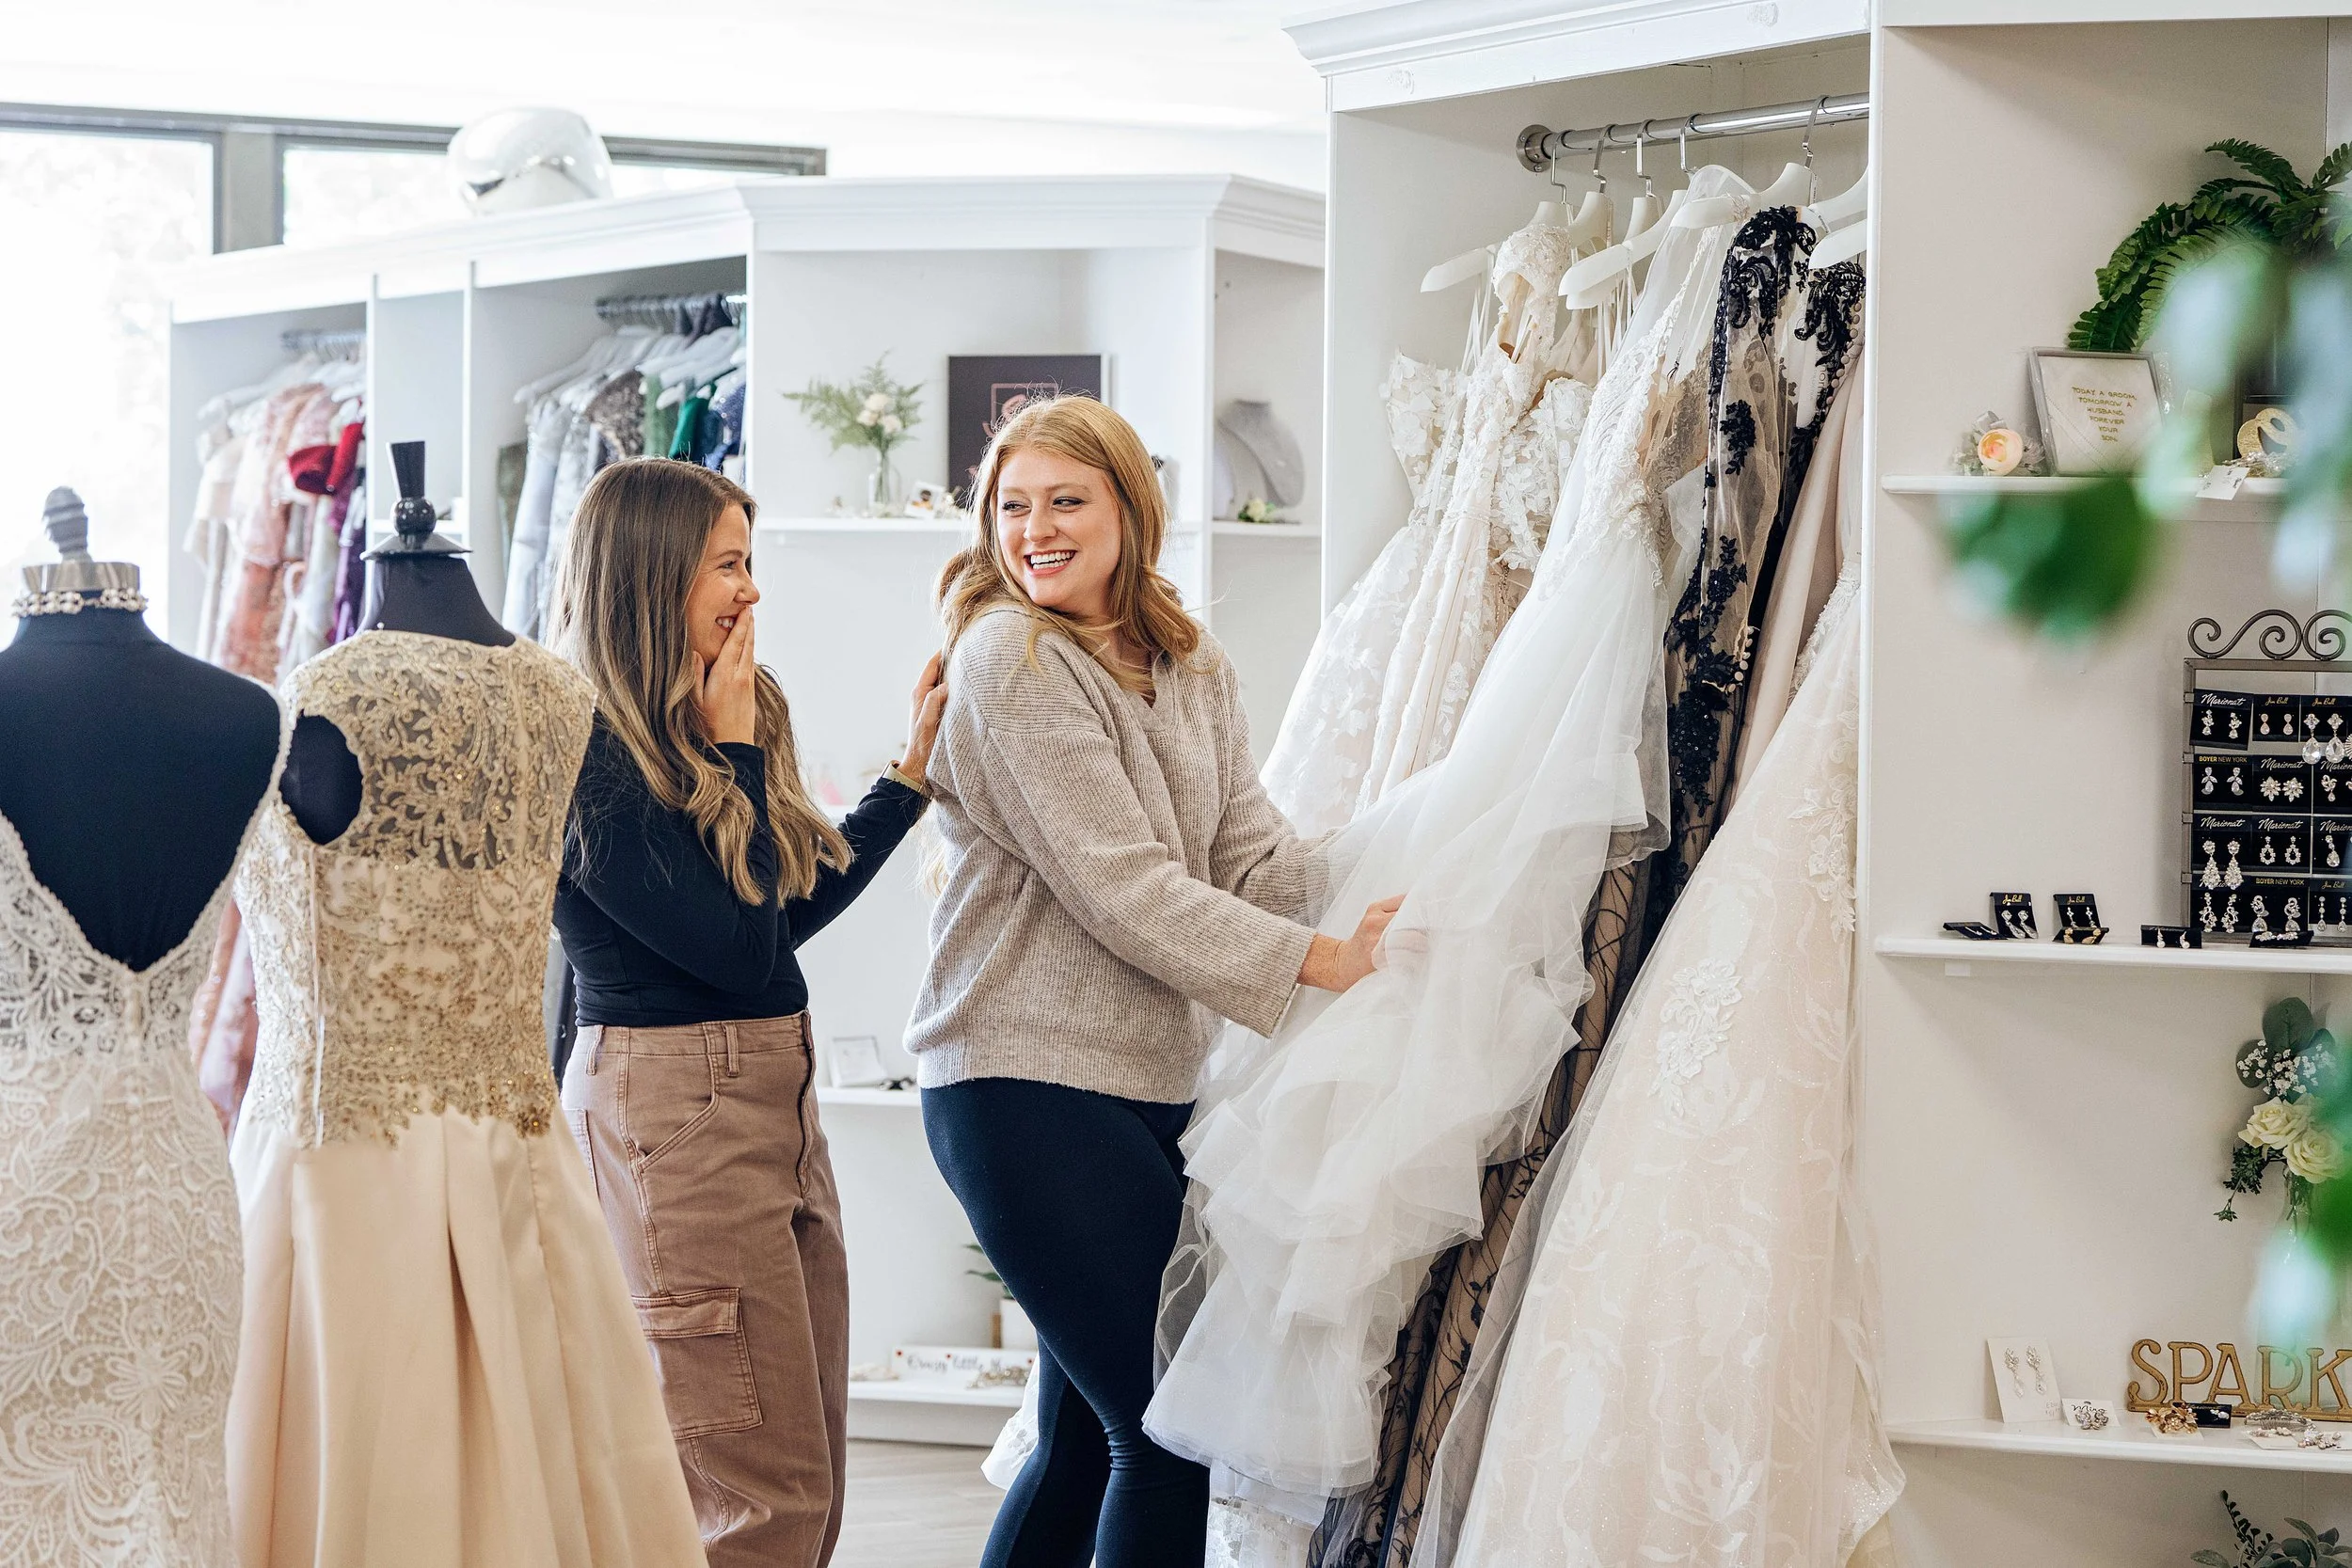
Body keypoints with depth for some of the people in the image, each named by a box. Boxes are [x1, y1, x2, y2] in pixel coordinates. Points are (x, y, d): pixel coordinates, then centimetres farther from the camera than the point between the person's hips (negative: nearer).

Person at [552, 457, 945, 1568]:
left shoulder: (702, 732, 13)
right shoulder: (594, 757, -15)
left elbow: (796, 904, 19)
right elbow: (741, 949, -16)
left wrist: (912, 772, 22)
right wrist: (734, 754, -10)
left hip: (773, 1099, 10)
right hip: (676, 1109, -10)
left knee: (812, 1479, 11)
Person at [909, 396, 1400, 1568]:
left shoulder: (1190, 667, 15)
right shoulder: (1008, 660, -9)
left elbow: (1254, 852, 7)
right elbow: (1123, 890, -16)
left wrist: (1392, 913, -9)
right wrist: (1316, 963, -18)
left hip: (1151, 1079, 8)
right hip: (1027, 1086, -8)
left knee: (1086, 1439, 13)